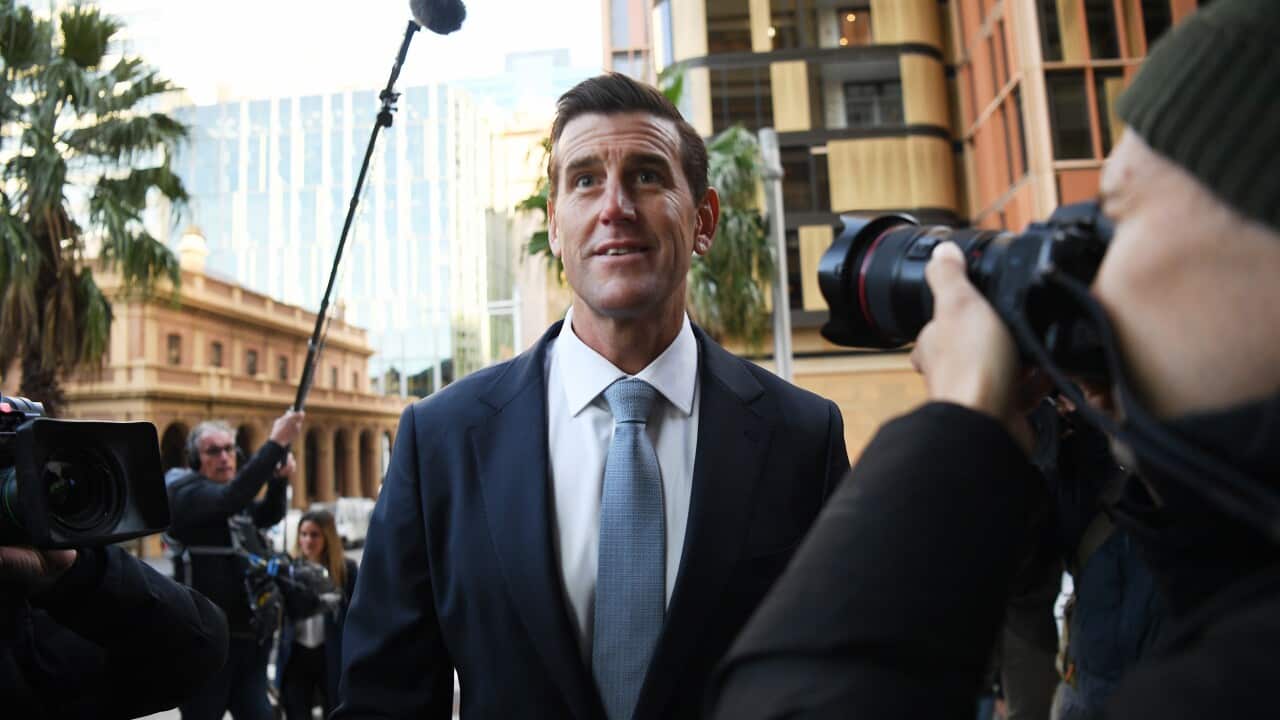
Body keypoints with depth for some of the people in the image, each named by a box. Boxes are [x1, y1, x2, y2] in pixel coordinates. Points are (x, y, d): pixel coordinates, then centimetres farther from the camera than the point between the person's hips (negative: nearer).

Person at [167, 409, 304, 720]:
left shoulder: (236, 496, 16)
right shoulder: (185, 492, -9)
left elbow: (268, 516, 7)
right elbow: (231, 498, -28)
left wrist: (280, 479, -13)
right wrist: (276, 443, -31)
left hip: (248, 634, 7)